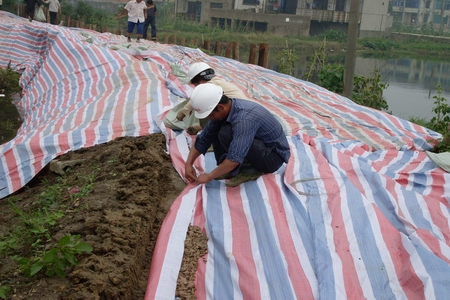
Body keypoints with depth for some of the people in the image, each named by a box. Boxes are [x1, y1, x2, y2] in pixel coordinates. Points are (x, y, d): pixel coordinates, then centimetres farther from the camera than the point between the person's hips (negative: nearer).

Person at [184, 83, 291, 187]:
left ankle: (249, 170, -11)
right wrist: (188, 164, -4)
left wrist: (209, 176, -25)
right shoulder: (222, 111, -6)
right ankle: (234, 169, 1)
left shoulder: (244, 119, -33)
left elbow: (235, 159, -37)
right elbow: (203, 138, 3)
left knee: (226, 133, -27)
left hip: (274, 156, -8)